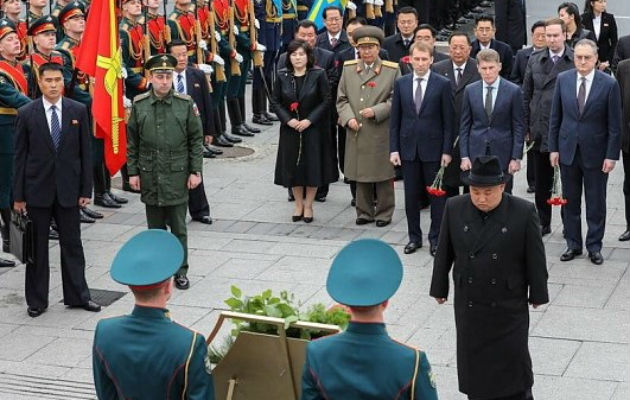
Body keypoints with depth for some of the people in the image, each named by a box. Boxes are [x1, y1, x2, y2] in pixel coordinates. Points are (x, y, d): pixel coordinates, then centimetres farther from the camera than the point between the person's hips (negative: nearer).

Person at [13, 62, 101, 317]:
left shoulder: (78, 111, 1)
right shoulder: (26, 114, -2)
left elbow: (85, 153, 3)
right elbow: (20, 157, -1)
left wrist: (86, 190, -1)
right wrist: (18, 196, -4)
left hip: (68, 189, 1)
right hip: (37, 190, -1)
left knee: (72, 245, 9)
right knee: (37, 247, 7)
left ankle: (77, 296, 20)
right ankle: (37, 300, 17)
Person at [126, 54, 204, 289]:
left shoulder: (186, 104, -3)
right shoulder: (139, 105, 0)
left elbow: (196, 140, 1)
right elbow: (132, 142, 6)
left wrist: (195, 171, -3)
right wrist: (133, 172, 3)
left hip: (177, 177, -1)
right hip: (149, 177, 1)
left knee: (178, 228, 5)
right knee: (155, 228, 11)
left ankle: (181, 271, 16)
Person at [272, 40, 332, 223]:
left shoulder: (318, 74, -7)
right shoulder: (282, 76, 0)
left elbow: (326, 100, -6)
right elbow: (275, 101, 4)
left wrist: (309, 120, -14)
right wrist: (288, 119, -10)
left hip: (313, 128, -2)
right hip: (290, 128, 2)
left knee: (312, 165, 1)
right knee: (293, 166, 6)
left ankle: (308, 205, 15)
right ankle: (298, 204, 21)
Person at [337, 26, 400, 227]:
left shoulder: (392, 70, 0)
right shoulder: (348, 68, 9)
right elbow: (342, 99, 10)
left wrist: (376, 111, -14)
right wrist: (349, 118, -6)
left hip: (381, 133, -3)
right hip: (357, 132, 3)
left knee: (383, 174, 4)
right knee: (361, 174, 8)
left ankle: (384, 213, 16)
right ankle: (364, 212, 20)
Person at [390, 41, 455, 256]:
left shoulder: (443, 84, -4)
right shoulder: (401, 83, 5)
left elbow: (448, 120, -3)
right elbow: (395, 119, 6)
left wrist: (447, 150, -8)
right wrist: (393, 149, 0)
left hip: (433, 148, -3)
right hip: (408, 148, 3)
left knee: (436, 195, 5)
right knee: (411, 195, 8)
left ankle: (436, 238, 15)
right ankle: (414, 237, 20)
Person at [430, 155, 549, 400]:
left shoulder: (523, 212, -13)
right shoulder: (454, 209, -6)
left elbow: (535, 258, -5)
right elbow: (444, 253, 3)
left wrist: (537, 294, 1)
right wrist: (439, 288, 9)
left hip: (509, 304, -2)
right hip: (468, 304, 2)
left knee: (513, 357, 7)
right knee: (474, 360, 10)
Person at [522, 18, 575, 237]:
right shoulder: (534, 60, 7)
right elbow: (526, 96, 10)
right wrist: (525, 128, 5)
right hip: (539, 132, 3)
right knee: (541, 182, 11)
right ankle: (543, 222, 21)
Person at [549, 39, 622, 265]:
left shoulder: (609, 84, -8)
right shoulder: (563, 80, 0)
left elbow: (614, 124, -6)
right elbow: (555, 117, 6)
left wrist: (612, 155, -9)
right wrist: (553, 148, 2)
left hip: (595, 152, -2)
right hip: (568, 150, 3)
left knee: (596, 203, 6)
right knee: (570, 201, 10)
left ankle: (594, 246, 18)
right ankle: (573, 244, 22)